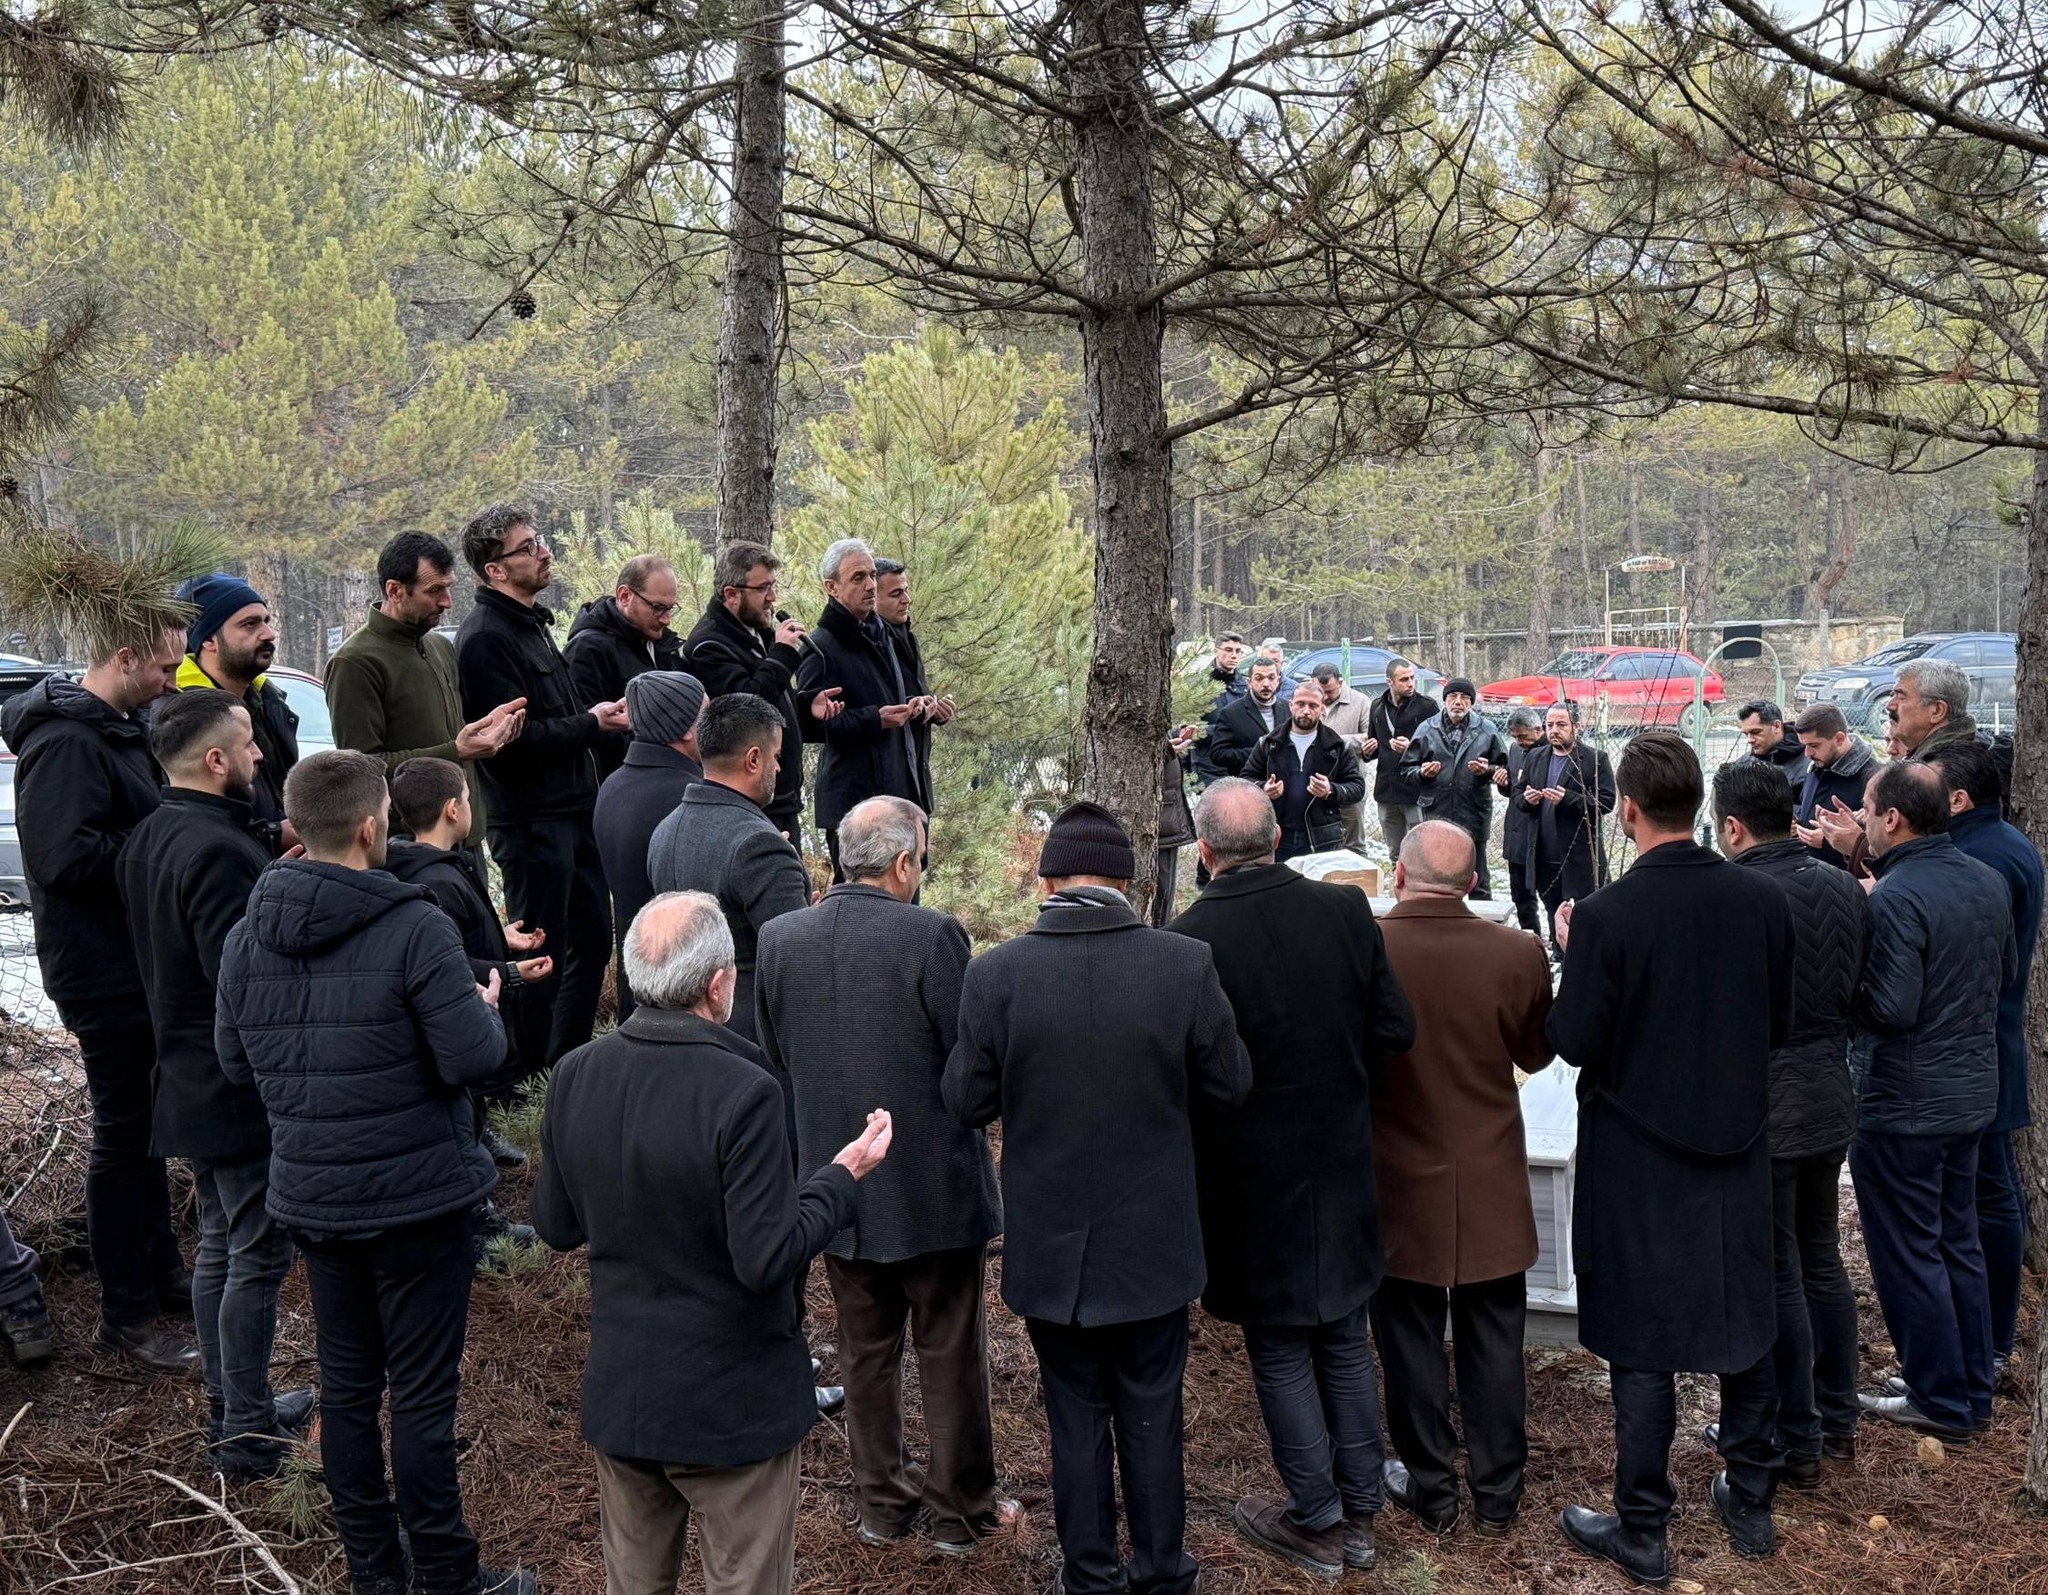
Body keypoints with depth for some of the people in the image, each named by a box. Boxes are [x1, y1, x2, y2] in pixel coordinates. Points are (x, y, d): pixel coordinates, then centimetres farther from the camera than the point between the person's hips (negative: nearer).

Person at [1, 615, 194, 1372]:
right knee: (123, 1134, 0)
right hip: (104, 969, -10)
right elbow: (65, 857, -30)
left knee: (144, 1120, 19)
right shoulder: (66, 741, -21)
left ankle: (159, 1269, 34)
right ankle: (125, 1315, 12)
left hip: (142, 960, 10)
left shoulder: (120, 727, 10)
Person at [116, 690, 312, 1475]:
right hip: (247, 1092, -10)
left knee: (219, 1245, 19)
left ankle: (228, 1405, 30)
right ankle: (248, 1434, 8)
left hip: (190, 1081, 10)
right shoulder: (219, 852, -24)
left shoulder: (147, 841, 8)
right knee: (259, 1257, 0)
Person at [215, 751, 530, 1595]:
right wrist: (487, 1009, -2)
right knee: (423, 1393, 6)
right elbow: (473, 1060, -22)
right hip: (416, 1198, -6)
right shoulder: (414, 928, -20)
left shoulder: (248, 934, -2)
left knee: (345, 1385, 17)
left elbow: (235, 1062, 7)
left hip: (311, 1197, 6)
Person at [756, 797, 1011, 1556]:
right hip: (935, 1187, -4)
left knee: (866, 1350, 20)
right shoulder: (932, 935, -20)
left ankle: (881, 1501, 33)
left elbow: (773, 1060, 4)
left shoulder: (778, 938, -5)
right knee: (950, 1353, 13)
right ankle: (960, 1511, 26)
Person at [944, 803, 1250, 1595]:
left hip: (1049, 1244, 0)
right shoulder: (1185, 964, -15)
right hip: (1154, 1240, 0)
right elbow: (1230, 1084, -5)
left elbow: (967, 1102, -7)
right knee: (1151, 1413, 17)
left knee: (1076, 1413, 16)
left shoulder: (995, 974, -16)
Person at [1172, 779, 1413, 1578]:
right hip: (1342, 1169, 4)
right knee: (1345, 1341, 19)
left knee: (1281, 1353, 12)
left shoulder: (1189, 938, -21)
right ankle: (1359, 1512, 31)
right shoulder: (1346, 910, -9)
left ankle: (1316, 1523, 24)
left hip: (1251, 1180, -4)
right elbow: (1395, 1030, -4)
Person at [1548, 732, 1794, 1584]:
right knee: (1743, 1322, 20)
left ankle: (1642, 1532, 18)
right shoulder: (1763, 899, -7)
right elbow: (1779, 1025, 2)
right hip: (1738, 1149, 5)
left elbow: (1574, 1043, -16)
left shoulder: (1605, 916, -22)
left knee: (1643, 1342, 6)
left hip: (1640, 1161, -4)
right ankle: (1750, 1505, 35)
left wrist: (1573, 953, -3)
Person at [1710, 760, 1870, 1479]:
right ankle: (1838, 1421, 33)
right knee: (1823, 1261, 20)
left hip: (1761, 1114, -7)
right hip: (1831, 1102, 7)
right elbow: (1862, 994, 10)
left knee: (1776, 1277, 5)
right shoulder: (1843, 887, 1)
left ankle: (1795, 1444, 17)